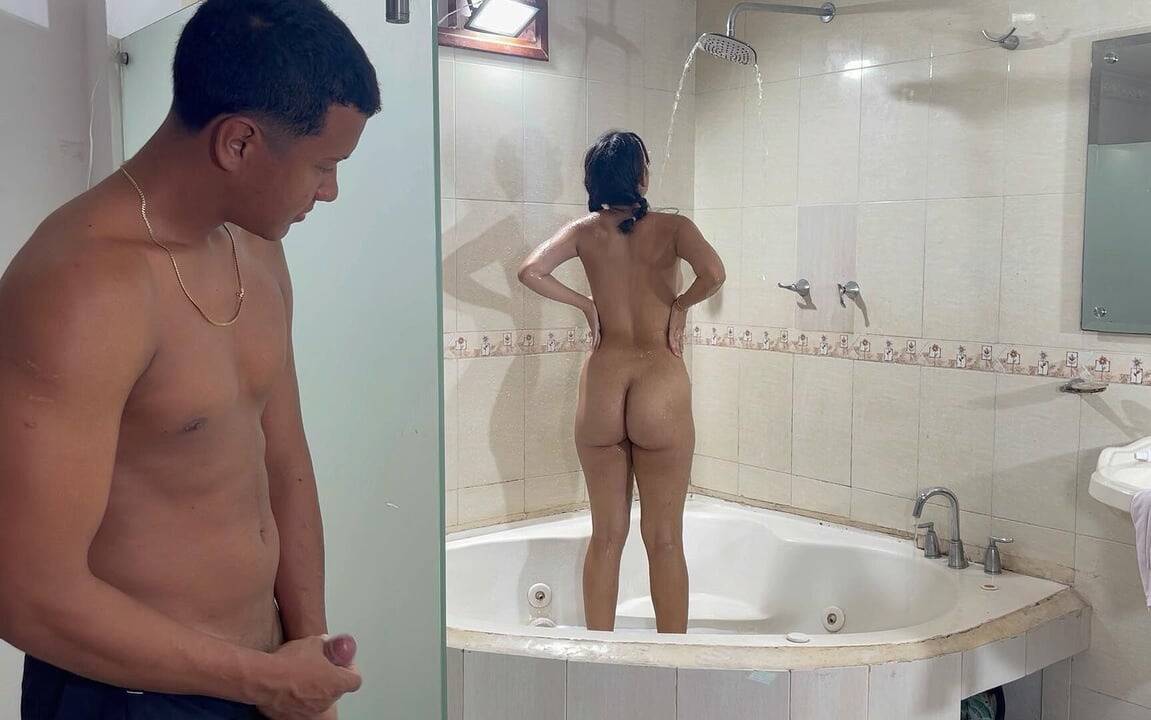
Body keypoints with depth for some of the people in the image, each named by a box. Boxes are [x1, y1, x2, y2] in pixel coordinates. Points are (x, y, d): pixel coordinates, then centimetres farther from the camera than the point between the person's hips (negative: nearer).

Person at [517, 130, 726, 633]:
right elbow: (713, 274, -21)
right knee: (665, 539, 8)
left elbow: (531, 271, -10)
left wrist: (584, 304, 3)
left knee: (606, 535, 13)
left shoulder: (585, 231, 3)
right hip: (659, 388, -2)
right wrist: (680, 306, -2)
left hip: (601, 387, 3)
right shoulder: (671, 227, -4)